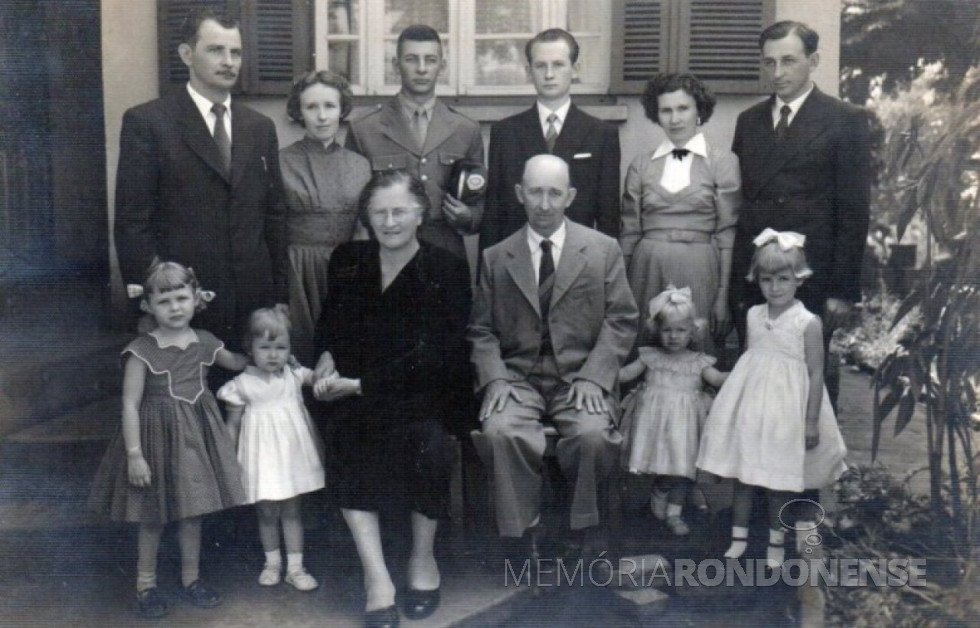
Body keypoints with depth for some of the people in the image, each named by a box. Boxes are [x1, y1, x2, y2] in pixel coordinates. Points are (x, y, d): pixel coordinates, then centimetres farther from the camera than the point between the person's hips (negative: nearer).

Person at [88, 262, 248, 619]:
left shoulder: (204, 343, -1)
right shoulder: (142, 351, -15)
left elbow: (236, 363, 22)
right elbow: (130, 405, -14)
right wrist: (134, 454, -16)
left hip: (196, 435, 4)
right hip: (159, 435, -4)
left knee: (192, 512, 13)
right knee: (153, 518, 8)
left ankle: (191, 579, 29)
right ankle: (145, 585, 25)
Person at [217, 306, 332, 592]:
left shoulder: (294, 375, -3)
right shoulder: (242, 385, -6)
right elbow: (233, 425, 0)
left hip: (292, 454, 1)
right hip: (262, 458, -1)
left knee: (292, 511, 10)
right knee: (267, 512, 11)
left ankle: (295, 567, 18)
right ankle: (272, 562, 31)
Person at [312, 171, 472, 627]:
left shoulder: (447, 270, -4)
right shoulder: (347, 261, 9)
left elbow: (433, 355, -12)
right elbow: (331, 321, 22)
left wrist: (364, 384, -17)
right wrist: (327, 356, -1)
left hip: (425, 390, -3)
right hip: (358, 392, 3)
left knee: (425, 436, -33)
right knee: (346, 431, -29)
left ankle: (423, 557, -8)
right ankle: (376, 576, -26)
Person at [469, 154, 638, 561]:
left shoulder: (604, 250, 8)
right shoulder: (496, 258, 10)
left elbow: (621, 321, 2)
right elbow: (481, 330, 9)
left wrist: (593, 376, -12)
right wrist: (495, 377, -10)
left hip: (581, 375, -1)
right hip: (517, 377, 1)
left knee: (594, 435, -30)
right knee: (499, 432, -30)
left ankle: (584, 531, -5)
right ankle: (525, 533, -11)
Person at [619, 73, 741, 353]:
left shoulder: (723, 162, 3)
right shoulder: (640, 164, 9)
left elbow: (728, 233, 1)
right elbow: (629, 232, 11)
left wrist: (723, 295, -4)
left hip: (699, 271, -2)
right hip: (648, 268, 2)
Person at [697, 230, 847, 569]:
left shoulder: (808, 323, -11)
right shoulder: (754, 316, 4)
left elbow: (816, 374, -9)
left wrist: (812, 421, -11)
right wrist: (736, 397, 15)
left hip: (785, 410, -4)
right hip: (749, 404, 5)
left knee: (780, 480, 6)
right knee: (742, 473, 9)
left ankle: (775, 545, 23)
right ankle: (738, 538, 22)